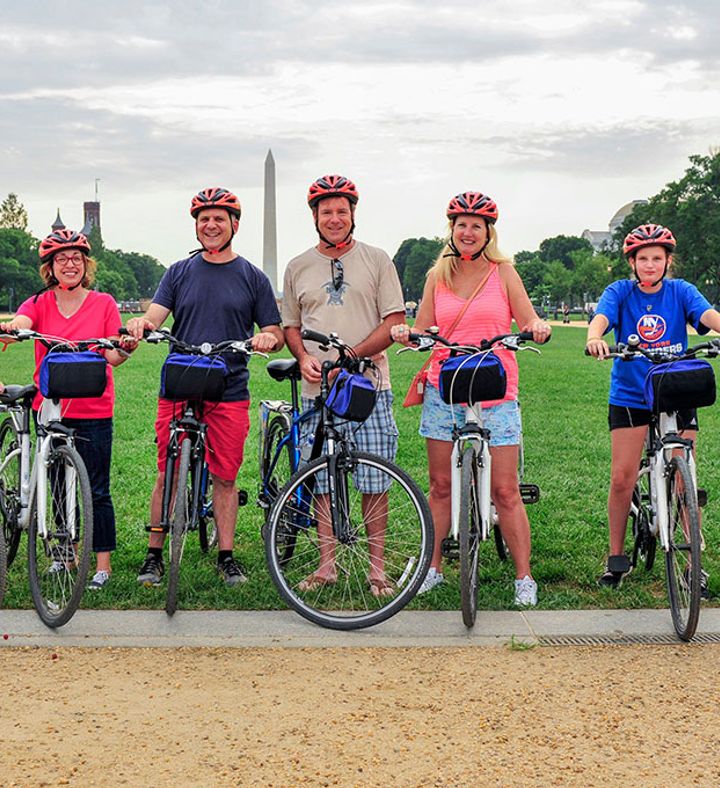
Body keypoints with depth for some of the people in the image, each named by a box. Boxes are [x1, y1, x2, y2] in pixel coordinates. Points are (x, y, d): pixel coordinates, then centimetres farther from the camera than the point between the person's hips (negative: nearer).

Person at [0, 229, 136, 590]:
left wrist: (125, 349, -24)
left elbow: (112, 357, -2)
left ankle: (103, 564, 8)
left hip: (93, 411, -2)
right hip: (50, 407, 3)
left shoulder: (103, 303, 0)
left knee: (96, 490, -1)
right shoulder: (39, 304, 3)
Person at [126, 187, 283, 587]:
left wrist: (268, 338, -14)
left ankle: (226, 557, 14)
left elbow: (277, 333, 10)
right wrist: (141, 323, -26)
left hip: (229, 392, 0)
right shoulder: (179, 273, 9)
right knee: (167, 474, 1)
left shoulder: (252, 278, 8)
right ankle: (154, 556, 10)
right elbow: (155, 316, -2)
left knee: (225, 477, 4)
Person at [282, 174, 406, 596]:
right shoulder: (298, 267, 12)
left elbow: (395, 322, -1)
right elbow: (290, 325, 19)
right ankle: (327, 564, 16)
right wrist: (304, 357, -3)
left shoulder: (377, 260, 4)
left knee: (374, 481, -2)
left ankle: (377, 567, 7)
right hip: (318, 389, 2)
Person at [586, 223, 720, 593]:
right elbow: (601, 318, -20)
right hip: (630, 396, 0)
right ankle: (617, 557, 14)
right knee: (621, 478, -3)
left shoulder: (681, 292, 1)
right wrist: (595, 337, -44)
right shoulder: (620, 292, -1)